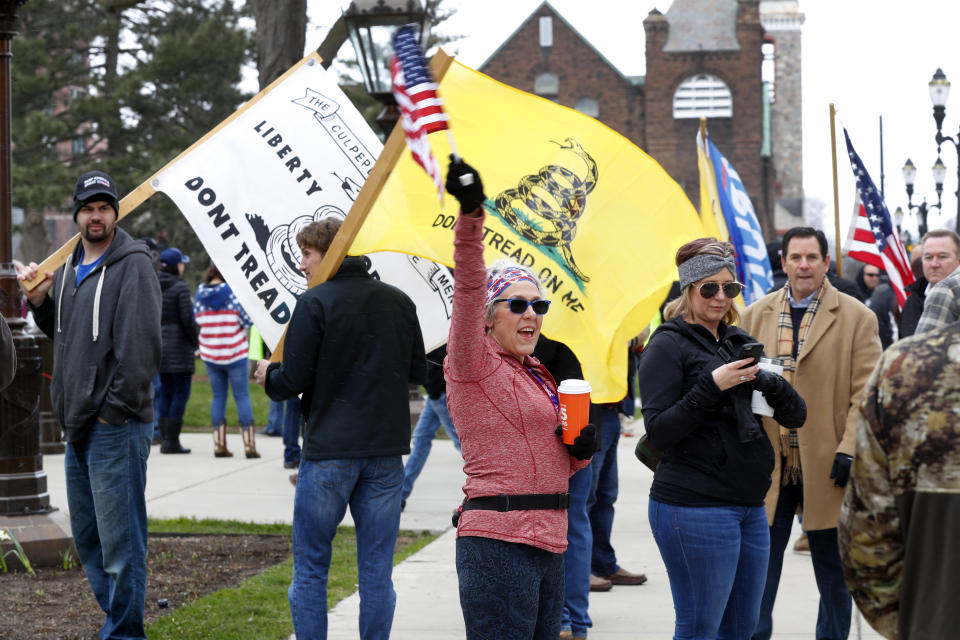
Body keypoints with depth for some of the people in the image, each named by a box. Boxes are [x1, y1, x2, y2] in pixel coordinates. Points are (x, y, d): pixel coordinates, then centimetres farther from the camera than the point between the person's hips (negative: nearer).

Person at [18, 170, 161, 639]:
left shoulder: (132, 265, -11)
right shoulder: (69, 268, 15)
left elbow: (142, 345, -17)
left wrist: (116, 407, -17)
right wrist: (39, 301, 10)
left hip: (115, 425, -9)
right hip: (77, 424, 9)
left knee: (119, 539, -6)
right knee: (87, 537, 15)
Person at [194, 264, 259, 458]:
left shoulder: (200, 293, 1)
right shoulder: (233, 292, -11)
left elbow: (197, 320, 11)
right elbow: (247, 320, -12)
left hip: (209, 355, 3)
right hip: (234, 354, -3)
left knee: (218, 396, 9)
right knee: (242, 396, 2)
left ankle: (219, 445, 4)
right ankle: (249, 445, -1)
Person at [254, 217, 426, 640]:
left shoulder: (315, 303, -9)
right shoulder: (399, 302, 6)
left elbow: (293, 380, -11)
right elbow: (417, 371, 13)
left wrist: (267, 375, 10)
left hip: (330, 450, -4)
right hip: (387, 450, 4)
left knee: (310, 568, 6)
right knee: (376, 569, 8)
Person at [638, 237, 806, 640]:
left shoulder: (738, 343, 16)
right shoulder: (668, 344, -5)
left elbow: (796, 417, 12)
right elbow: (659, 431, -13)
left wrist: (769, 382, -9)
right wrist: (712, 386, -21)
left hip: (750, 507, 7)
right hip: (694, 508, -7)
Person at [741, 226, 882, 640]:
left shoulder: (856, 318, 0)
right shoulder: (756, 315, 9)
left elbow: (866, 393, -4)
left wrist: (850, 450, -13)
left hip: (826, 465, -2)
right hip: (767, 463, 2)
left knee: (832, 568, 7)